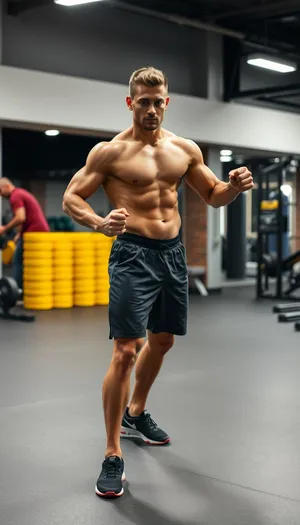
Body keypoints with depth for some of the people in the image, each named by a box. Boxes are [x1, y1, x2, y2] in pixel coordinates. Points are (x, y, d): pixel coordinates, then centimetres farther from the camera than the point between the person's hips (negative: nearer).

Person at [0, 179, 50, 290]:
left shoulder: (15, 197, -10)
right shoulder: (22, 193, 23)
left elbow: (20, 218, -22)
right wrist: (19, 234, 24)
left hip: (33, 233, -10)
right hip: (43, 230, 10)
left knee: (18, 262, -4)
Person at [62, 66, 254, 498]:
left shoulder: (186, 149, 9)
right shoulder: (109, 151, -6)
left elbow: (213, 195, 16)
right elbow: (71, 198, -7)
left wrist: (235, 186, -8)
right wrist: (101, 224, -28)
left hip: (173, 252, 6)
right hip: (133, 254, -6)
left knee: (162, 340, 19)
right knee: (125, 351, -12)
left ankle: (136, 414, 44)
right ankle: (113, 454, 0)